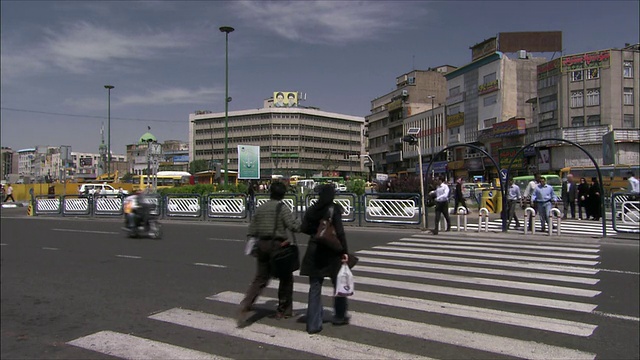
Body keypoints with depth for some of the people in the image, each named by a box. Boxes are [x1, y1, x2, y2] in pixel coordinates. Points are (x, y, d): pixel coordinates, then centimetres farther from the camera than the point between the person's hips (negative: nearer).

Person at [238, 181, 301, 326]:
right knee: (286, 277, 11)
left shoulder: (260, 208, 9)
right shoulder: (282, 208, -8)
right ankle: (283, 311, 18)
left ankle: (245, 305, -7)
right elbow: (293, 226, -17)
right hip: (278, 245, -5)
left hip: (262, 245, 5)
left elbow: (252, 230, 11)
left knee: (260, 278, 10)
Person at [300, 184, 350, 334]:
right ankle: (340, 316, 30)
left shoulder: (311, 210, 2)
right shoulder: (334, 209, -11)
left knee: (314, 288, 9)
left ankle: (313, 323, 9)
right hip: (331, 252, -4)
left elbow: (304, 228, 5)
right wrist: (345, 251, -10)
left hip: (314, 252, 4)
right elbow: (339, 232, -15)